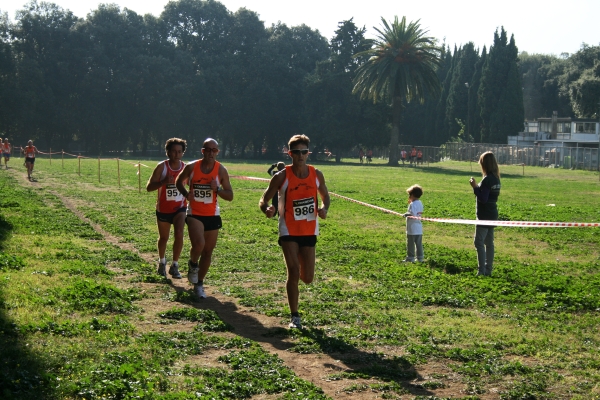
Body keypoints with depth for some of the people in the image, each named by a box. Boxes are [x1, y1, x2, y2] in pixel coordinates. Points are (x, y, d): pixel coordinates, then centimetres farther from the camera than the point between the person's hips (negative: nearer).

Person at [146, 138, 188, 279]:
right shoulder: (162, 167, -13)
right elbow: (149, 187, -17)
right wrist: (164, 182, -32)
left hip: (180, 208, 1)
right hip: (163, 209, -1)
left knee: (179, 234, -19)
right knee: (164, 238, 15)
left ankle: (174, 265, -7)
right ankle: (162, 262, 41)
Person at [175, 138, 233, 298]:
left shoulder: (221, 170, -2)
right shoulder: (191, 167, -5)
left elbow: (230, 196, 1)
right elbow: (179, 181, 13)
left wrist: (217, 189, -19)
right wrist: (186, 194, -7)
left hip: (213, 216, 2)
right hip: (194, 214, -2)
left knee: (208, 252, 7)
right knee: (198, 243, -25)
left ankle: (199, 285, 24)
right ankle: (193, 265, 9)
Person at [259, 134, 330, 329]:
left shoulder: (316, 175, -1)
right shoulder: (281, 177, -11)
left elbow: (325, 196, 14)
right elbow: (263, 200, -6)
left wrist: (324, 208, -9)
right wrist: (267, 209, -30)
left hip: (309, 231, 3)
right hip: (289, 231, -3)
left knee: (307, 278, 4)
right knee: (294, 272, -14)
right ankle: (295, 317, -3)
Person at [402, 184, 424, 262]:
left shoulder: (412, 204, -17)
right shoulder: (420, 203, 11)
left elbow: (412, 214, -27)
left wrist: (406, 214, -10)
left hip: (412, 228, -8)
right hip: (419, 228, 8)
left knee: (410, 243, 1)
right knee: (419, 243, 12)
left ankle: (410, 258, 5)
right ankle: (420, 257, 14)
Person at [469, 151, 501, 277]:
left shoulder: (487, 180, -19)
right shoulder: (496, 178, 9)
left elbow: (483, 199, -22)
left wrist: (475, 187, -16)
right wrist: (478, 187, 13)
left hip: (484, 216, -9)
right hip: (492, 214, 9)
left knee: (479, 242, -7)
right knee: (489, 243, 13)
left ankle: (482, 271, -10)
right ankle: (488, 270, 19)